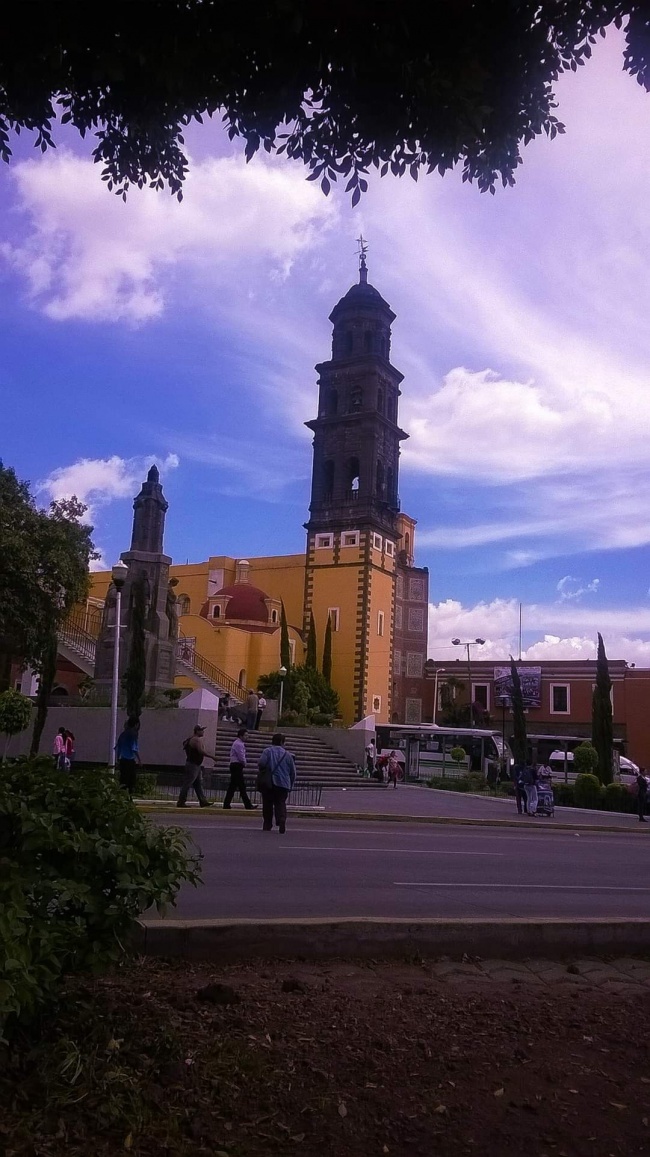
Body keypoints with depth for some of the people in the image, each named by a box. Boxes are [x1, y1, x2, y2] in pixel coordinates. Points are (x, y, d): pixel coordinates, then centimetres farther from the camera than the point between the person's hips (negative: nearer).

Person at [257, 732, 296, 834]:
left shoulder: (267, 751, -1)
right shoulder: (288, 754, 6)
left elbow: (261, 764, -17)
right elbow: (293, 771, 6)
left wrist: (263, 772, 5)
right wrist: (290, 784, 14)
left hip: (268, 783, -1)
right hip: (283, 784, 1)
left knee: (267, 804, 10)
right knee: (281, 803, 3)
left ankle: (267, 825, 12)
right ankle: (282, 823, -18)